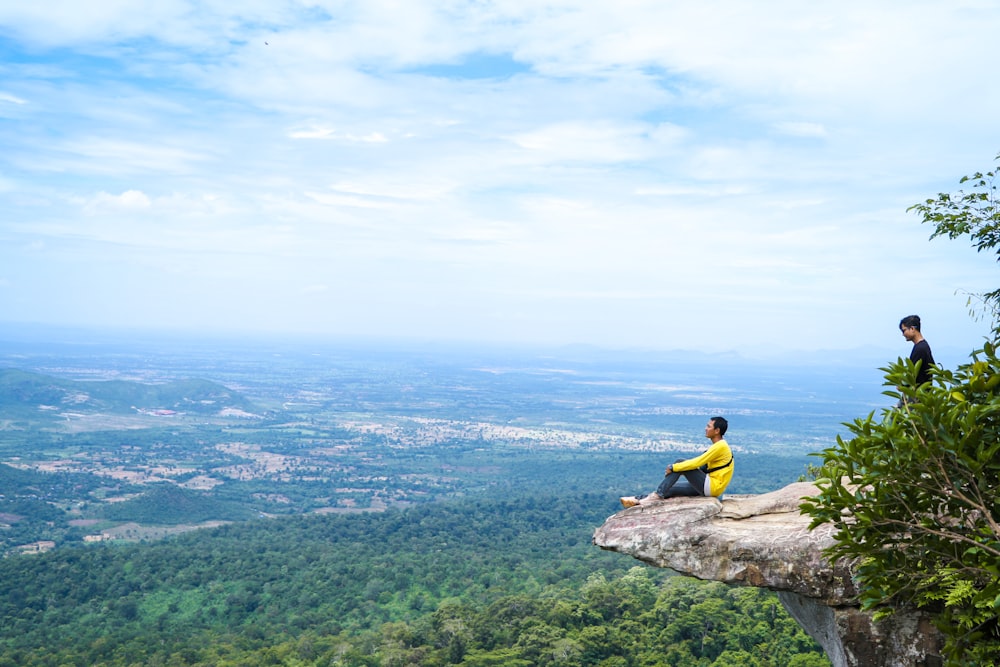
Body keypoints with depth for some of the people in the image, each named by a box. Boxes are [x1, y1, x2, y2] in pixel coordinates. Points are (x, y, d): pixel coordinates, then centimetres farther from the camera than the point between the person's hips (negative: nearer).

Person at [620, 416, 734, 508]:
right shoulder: (716, 446, 16)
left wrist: (673, 468, -15)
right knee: (670, 487, 0)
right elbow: (701, 464, 17)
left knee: (679, 463, -15)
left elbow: (697, 462, -21)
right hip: (706, 486, 9)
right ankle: (638, 499, -4)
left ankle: (658, 495, -14)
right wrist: (675, 468, 7)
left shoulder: (720, 446, -15)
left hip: (713, 486, -9)